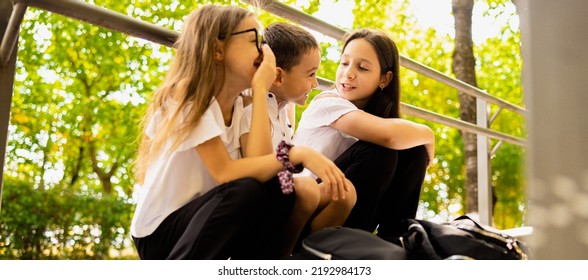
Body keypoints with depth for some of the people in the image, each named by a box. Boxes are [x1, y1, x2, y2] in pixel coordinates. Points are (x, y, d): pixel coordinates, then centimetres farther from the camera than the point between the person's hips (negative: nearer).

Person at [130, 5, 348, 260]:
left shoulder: (238, 104, 4)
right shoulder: (188, 98, -18)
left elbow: (259, 159, -13)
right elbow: (225, 172, -28)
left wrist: (260, 90, -17)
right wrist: (296, 154, -31)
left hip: (198, 217, 7)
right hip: (159, 230, -6)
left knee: (282, 191, -15)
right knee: (247, 192, -32)